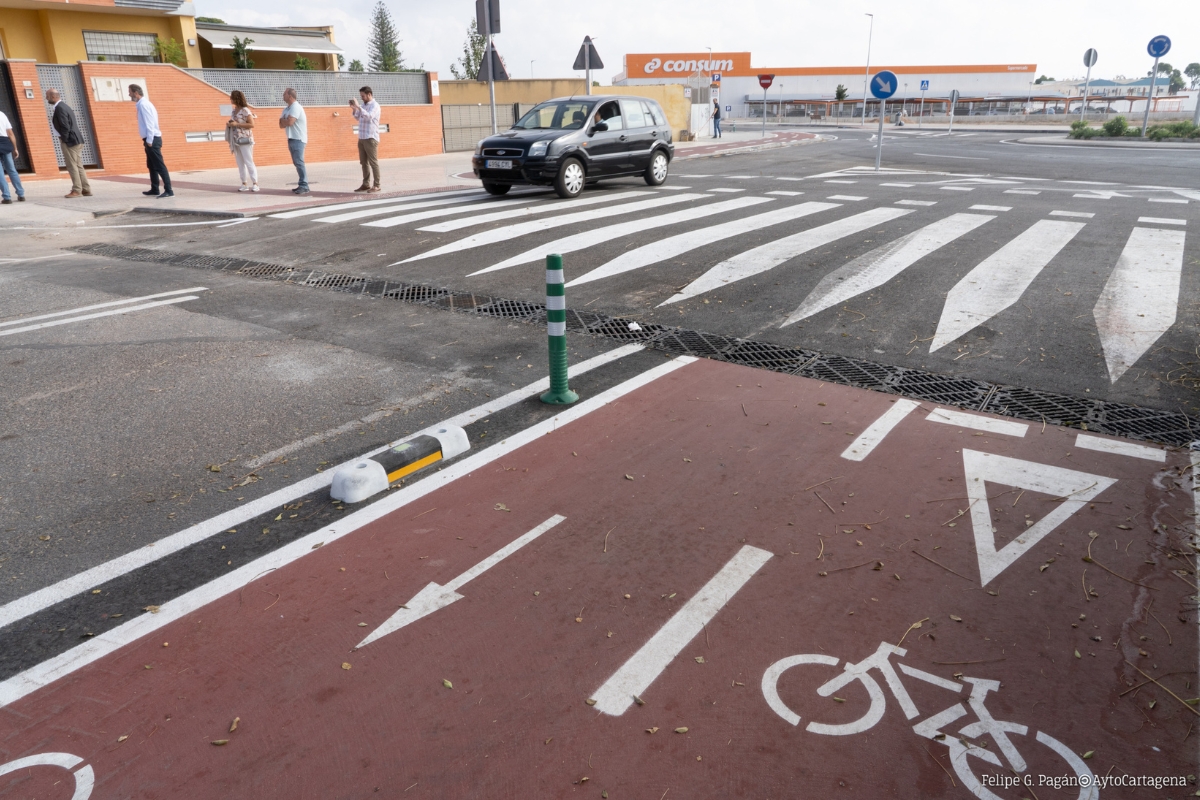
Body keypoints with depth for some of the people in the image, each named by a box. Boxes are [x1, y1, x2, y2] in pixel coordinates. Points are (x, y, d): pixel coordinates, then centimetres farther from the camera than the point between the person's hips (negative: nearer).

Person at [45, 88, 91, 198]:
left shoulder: (59, 108, -14)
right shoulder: (63, 106, 17)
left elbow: (65, 127, -21)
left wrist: (63, 140, -11)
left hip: (70, 141, -10)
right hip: (76, 140, 10)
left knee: (72, 166, -5)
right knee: (78, 166, 10)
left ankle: (77, 190, -2)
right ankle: (86, 189, 10)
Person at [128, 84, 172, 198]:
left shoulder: (143, 105, -12)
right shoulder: (142, 104, 18)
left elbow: (149, 123, -19)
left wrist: (149, 140, -22)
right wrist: (148, 140, 17)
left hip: (152, 140, -10)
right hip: (151, 139, 10)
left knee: (159, 166, -12)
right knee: (151, 166, 14)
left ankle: (169, 191, -14)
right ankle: (154, 190, 20)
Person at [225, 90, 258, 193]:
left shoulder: (245, 110, -11)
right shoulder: (234, 110, 12)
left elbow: (252, 124, -17)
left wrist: (237, 124, -19)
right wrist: (229, 124, 3)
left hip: (244, 140, -8)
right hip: (235, 140, 8)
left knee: (249, 162, -8)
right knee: (240, 163, 7)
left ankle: (255, 184, -6)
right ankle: (244, 184, 10)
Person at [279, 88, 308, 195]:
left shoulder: (295, 107, -13)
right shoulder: (287, 108, 15)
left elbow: (289, 122, -23)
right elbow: (281, 125, 13)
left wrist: (283, 120, -2)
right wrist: (284, 121, -9)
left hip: (298, 139, -10)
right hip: (292, 138, 10)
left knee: (299, 162, -13)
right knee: (297, 163, 10)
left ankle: (304, 186, -14)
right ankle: (302, 185, 13)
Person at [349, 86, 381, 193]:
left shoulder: (375, 105, -7)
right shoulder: (364, 105, 15)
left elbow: (369, 117, -23)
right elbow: (358, 118, 23)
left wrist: (358, 107, -24)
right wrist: (354, 108, 7)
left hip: (370, 138, -8)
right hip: (361, 138, 8)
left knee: (373, 162, -6)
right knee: (364, 162, 8)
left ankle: (377, 185, -3)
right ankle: (366, 184, 13)